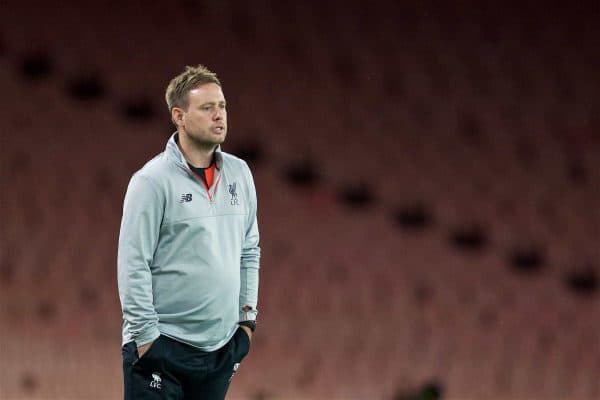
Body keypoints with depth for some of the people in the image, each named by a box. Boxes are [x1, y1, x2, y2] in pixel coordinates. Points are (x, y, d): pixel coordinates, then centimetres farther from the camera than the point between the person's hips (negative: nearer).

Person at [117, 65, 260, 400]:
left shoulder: (239, 174, 9)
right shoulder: (153, 180, -10)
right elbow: (133, 265, -11)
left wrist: (247, 317, 12)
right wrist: (146, 336, -13)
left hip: (223, 345, 6)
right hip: (162, 345, -6)